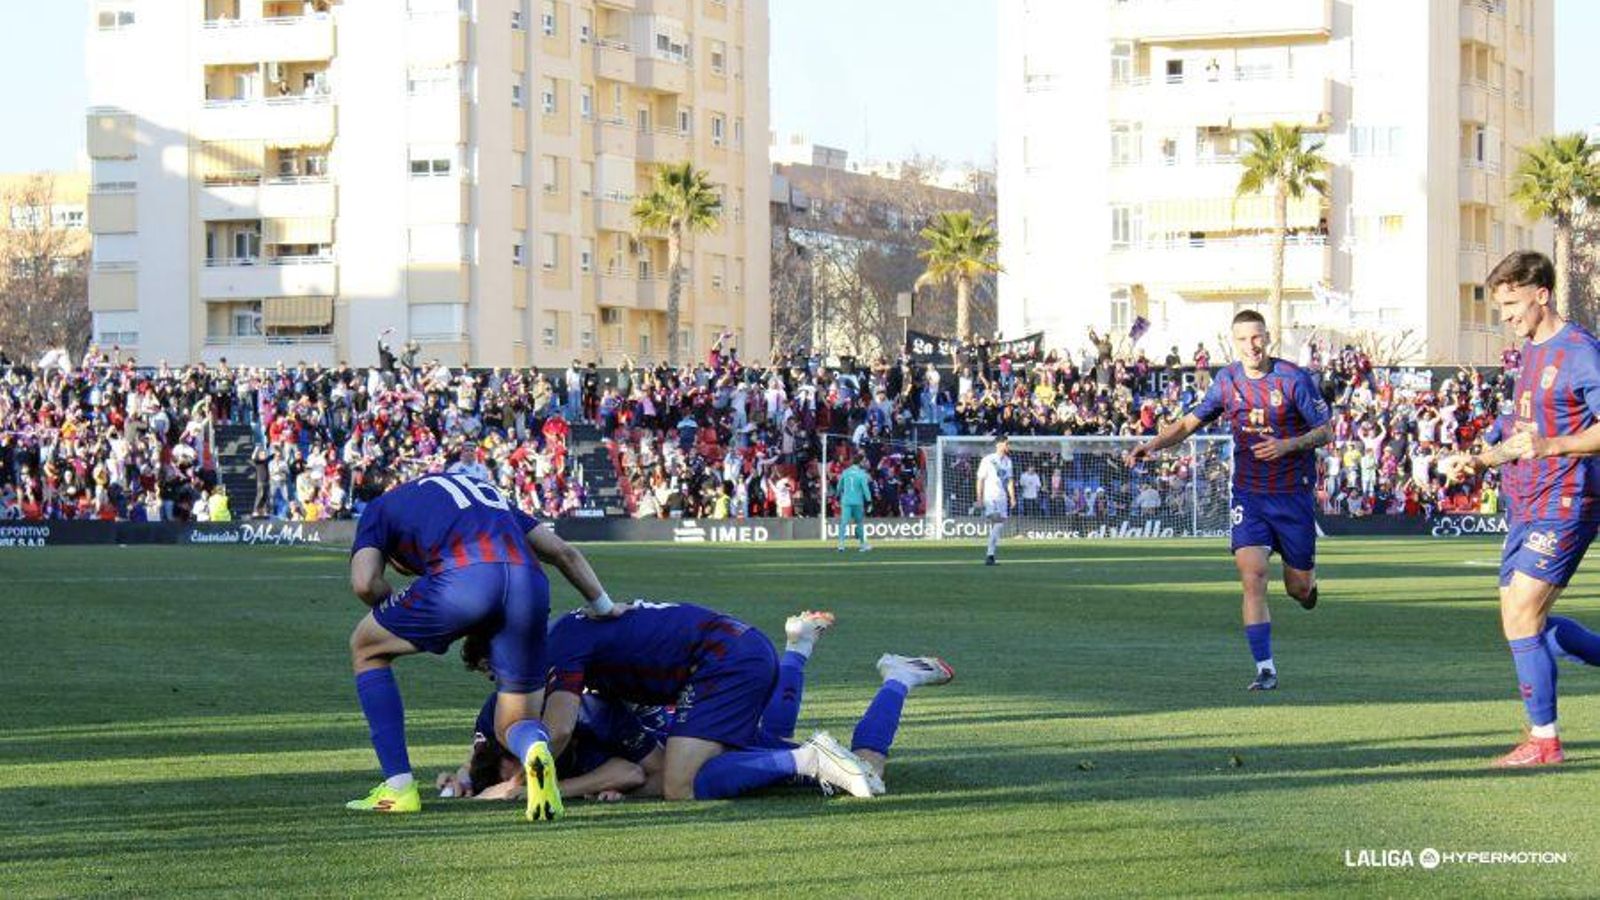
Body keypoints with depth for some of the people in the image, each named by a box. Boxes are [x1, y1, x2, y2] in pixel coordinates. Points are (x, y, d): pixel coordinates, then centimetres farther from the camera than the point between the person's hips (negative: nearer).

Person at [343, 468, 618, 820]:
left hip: (463, 579, -4)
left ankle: (399, 787, 18)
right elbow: (564, 553, 35)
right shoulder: (486, 491, 41)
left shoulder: (379, 508, 27)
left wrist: (396, 606, 28)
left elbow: (364, 584, 9)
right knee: (514, 725, 19)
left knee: (366, 648, 25)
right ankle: (536, 751, -20)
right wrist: (604, 608, 44)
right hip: (530, 582, 4)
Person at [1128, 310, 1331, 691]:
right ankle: (1266, 670, -12)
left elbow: (1324, 431, -5)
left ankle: (1307, 583, 47)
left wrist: (1288, 445, -23)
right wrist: (1153, 444, -6)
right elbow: (1191, 422, 9)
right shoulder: (1227, 380, 1)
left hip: (1293, 494, -2)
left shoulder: (1294, 378, -10)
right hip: (1248, 494, 2)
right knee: (1252, 577, -15)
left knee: (1299, 587, 7)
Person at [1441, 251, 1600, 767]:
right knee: (1525, 622, 11)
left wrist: (1550, 447, -31)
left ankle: (1544, 740, -2)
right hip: (1525, 507, 10)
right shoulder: (1531, 351, 16)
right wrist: (1479, 462, 14)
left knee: (1521, 618, -12)